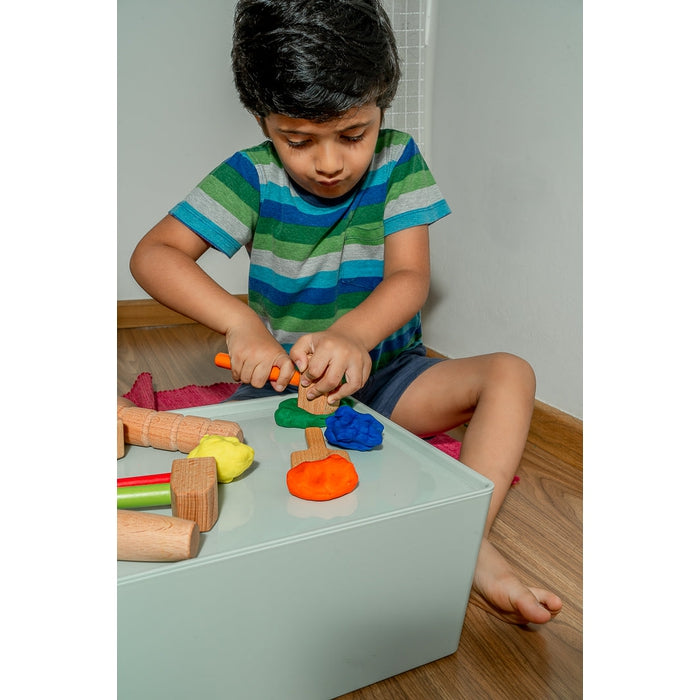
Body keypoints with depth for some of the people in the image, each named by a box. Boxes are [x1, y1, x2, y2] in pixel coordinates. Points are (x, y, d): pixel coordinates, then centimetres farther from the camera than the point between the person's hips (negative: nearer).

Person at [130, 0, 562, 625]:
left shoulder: (398, 161, -6)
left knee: (509, 374, -19)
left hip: (385, 369, 1)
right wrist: (240, 321, -32)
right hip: (286, 382, 0)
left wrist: (352, 335, -38)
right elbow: (152, 254, -14)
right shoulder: (252, 176, -8)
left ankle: (468, 541, -27)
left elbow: (410, 278, -15)